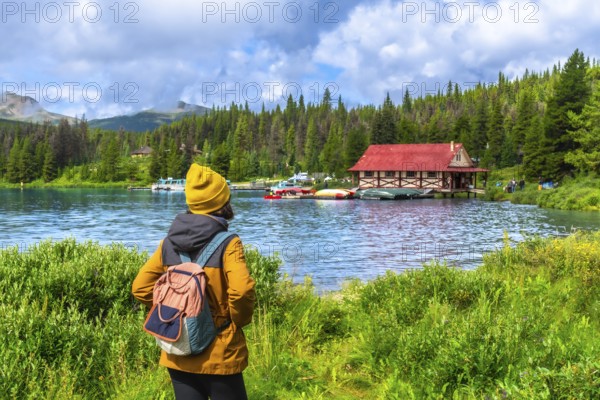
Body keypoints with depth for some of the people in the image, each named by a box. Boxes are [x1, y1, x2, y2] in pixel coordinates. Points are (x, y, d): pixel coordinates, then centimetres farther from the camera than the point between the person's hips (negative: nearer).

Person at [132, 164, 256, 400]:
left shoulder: (169, 242, 0)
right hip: (218, 356, -4)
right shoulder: (227, 244, -16)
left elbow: (140, 287, 2)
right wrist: (240, 320, -9)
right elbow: (242, 291, -28)